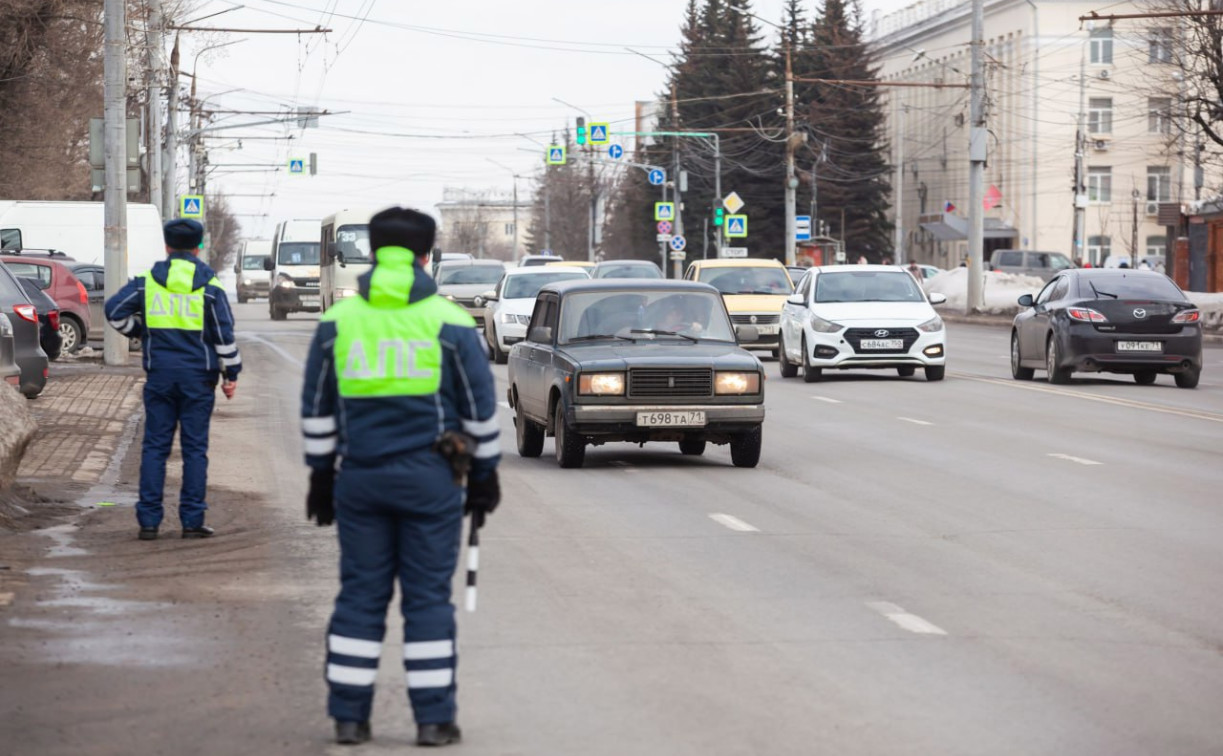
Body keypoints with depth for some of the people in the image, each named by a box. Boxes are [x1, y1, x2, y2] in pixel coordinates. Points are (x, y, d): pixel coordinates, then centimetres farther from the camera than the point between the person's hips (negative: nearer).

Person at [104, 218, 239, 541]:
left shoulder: (147, 280, 2)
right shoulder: (209, 285, -1)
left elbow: (115, 311, -2)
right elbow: (224, 334, -3)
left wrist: (137, 332, 15)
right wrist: (231, 373, 4)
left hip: (160, 374, 1)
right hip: (198, 376, -1)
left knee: (155, 447, 5)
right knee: (195, 448, 3)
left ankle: (149, 520, 2)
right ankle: (192, 520, 2)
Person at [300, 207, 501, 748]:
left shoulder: (337, 321, 3)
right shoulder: (450, 323, -4)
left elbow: (317, 408, 7)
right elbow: (480, 408, 0)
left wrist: (320, 476, 14)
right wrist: (485, 475, 8)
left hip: (361, 478, 2)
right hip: (430, 478, -2)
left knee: (360, 595, 8)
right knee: (428, 597, 2)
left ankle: (349, 716, 8)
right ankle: (433, 719, 3)